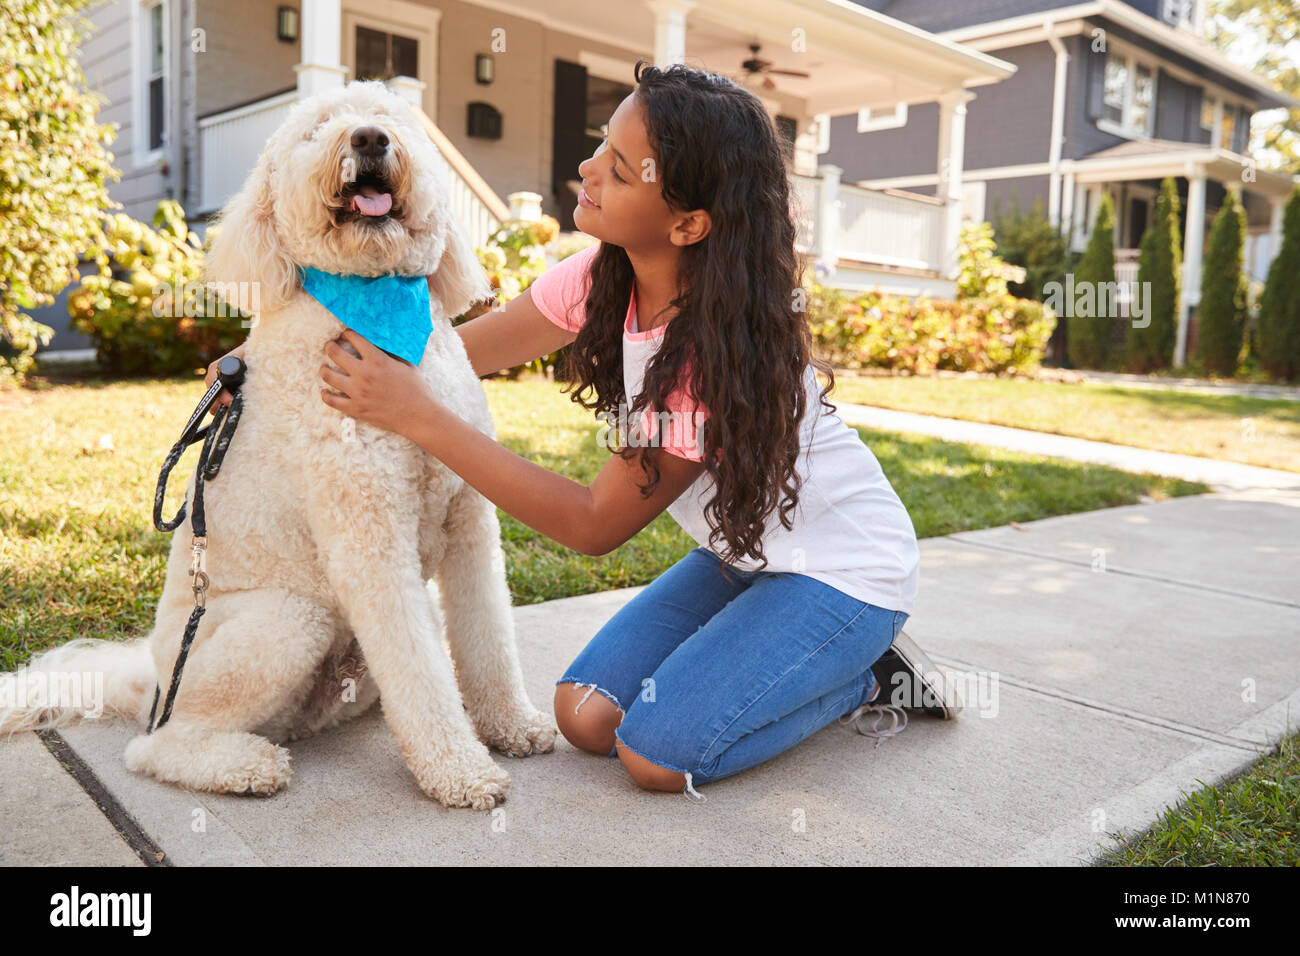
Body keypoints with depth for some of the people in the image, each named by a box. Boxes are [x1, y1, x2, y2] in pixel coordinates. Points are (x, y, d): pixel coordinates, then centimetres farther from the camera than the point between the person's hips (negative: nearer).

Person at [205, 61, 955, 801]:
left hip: (844, 570, -7)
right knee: (585, 714, -3)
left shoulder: (730, 349, -32)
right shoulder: (606, 279, -10)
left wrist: (419, 417, -30)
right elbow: (457, 351, -3)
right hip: (743, 554, 7)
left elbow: (595, 525, -28)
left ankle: (869, 676, 4)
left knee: (656, 753, -18)